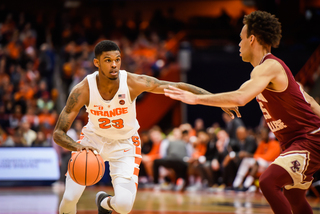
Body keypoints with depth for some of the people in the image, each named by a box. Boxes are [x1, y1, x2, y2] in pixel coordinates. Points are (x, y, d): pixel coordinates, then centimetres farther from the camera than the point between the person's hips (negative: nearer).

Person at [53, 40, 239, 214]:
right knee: (70, 197, -14)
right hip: (93, 138, 0)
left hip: (125, 143, 0)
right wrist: (78, 147, -47)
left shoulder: (133, 83, -27)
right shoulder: (83, 90, -26)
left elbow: (179, 87, -21)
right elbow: (58, 133, -25)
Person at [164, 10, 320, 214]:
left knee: (268, 181, -25)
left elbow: (239, 98, -35)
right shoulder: (273, 68, 12)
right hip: (295, 142, 11)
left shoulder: (269, 67, -20)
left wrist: (196, 98, -32)